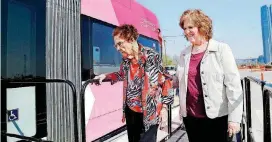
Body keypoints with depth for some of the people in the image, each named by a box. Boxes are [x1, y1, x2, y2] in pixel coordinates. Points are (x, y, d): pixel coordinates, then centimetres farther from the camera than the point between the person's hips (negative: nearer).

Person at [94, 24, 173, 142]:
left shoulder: (151, 56, -15)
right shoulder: (125, 60, 3)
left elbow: (164, 80, -10)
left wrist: (164, 108, -10)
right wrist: (106, 76, 8)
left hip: (148, 112, -6)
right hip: (130, 111, 6)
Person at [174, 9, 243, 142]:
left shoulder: (221, 49, -5)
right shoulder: (184, 54, 8)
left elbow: (233, 84, -9)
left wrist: (234, 118, -11)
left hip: (217, 117, -4)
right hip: (190, 117, 4)